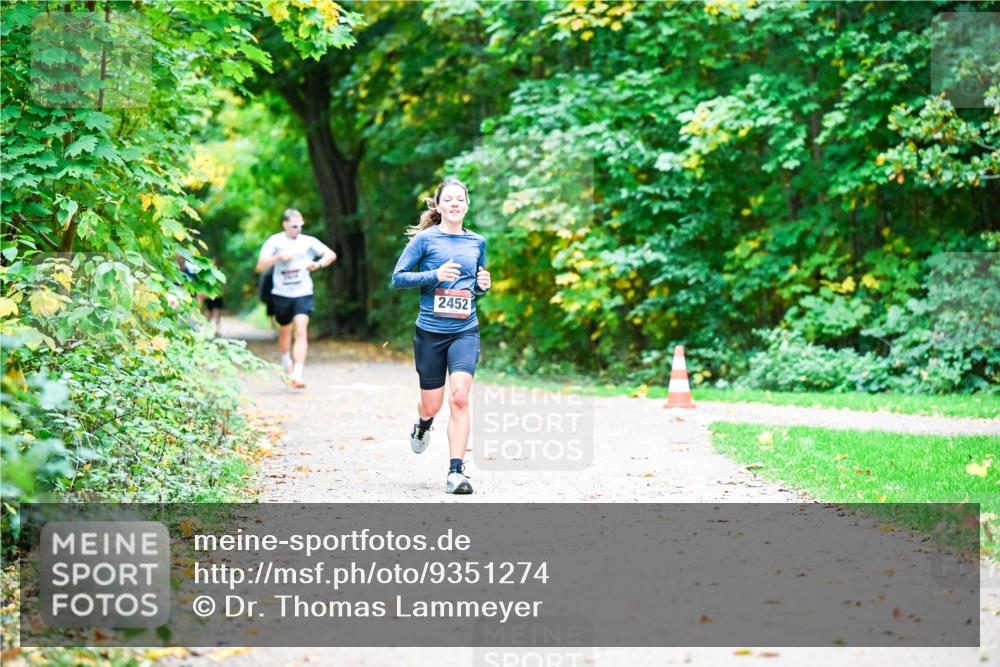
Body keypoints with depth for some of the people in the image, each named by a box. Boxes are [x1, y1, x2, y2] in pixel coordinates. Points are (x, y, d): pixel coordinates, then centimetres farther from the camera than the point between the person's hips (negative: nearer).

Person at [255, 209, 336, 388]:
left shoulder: (308, 242, 0)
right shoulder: (274, 242, -2)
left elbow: (331, 254, 1)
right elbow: (260, 267, -8)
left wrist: (318, 264, -19)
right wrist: (278, 257, -22)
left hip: (303, 294, -1)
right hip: (281, 294, 1)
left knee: (301, 332, -16)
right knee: (284, 331, 16)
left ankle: (298, 374, -24)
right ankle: (286, 363, 44)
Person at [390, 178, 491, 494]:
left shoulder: (477, 242, 10)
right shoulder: (426, 238, -2)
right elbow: (398, 278, -5)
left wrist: (483, 285, 1)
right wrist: (435, 275, -18)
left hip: (465, 330, 2)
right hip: (430, 330, -1)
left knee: (460, 397, -17)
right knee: (432, 404, 8)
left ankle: (456, 471, -15)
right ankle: (422, 426, 46)